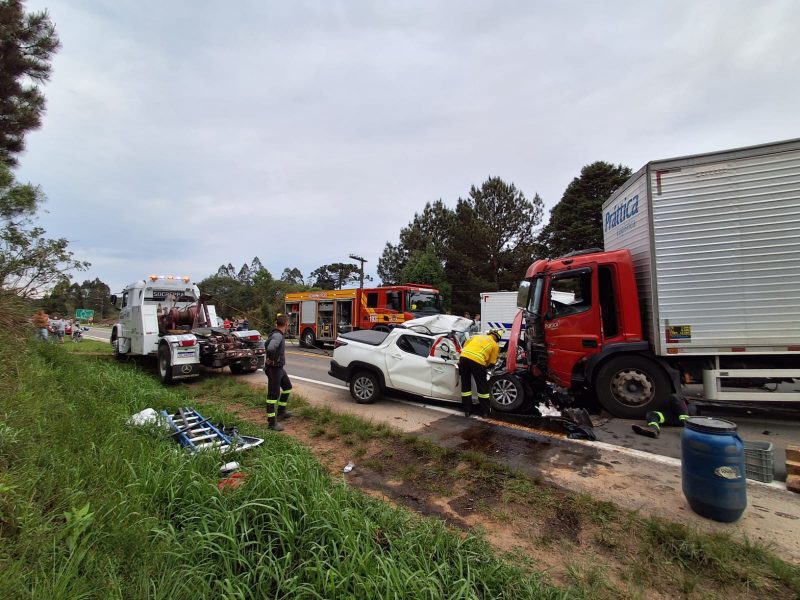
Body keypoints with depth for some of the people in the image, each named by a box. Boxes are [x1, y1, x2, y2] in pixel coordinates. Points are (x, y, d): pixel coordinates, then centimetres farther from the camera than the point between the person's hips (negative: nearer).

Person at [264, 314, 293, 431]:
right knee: (273, 394, -2)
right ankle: (272, 421, 6)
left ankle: (281, 410, 36)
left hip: (280, 367, 10)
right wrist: (271, 360, -25)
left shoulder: (280, 334, 7)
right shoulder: (277, 335, -23)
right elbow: (270, 348, -43)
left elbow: (268, 344, 26)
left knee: (287, 386, 23)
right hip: (274, 368, -10)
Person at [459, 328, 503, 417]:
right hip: (477, 361, -3)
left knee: (465, 385, 17)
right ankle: (486, 411, 25)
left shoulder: (476, 336, 31)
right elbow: (491, 363, 18)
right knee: (483, 386, 15)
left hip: (464, 357, 4)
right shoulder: (495, 345, 20)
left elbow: (464, 346, 26)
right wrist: (484, 367, 36)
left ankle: (467, 411, 24)